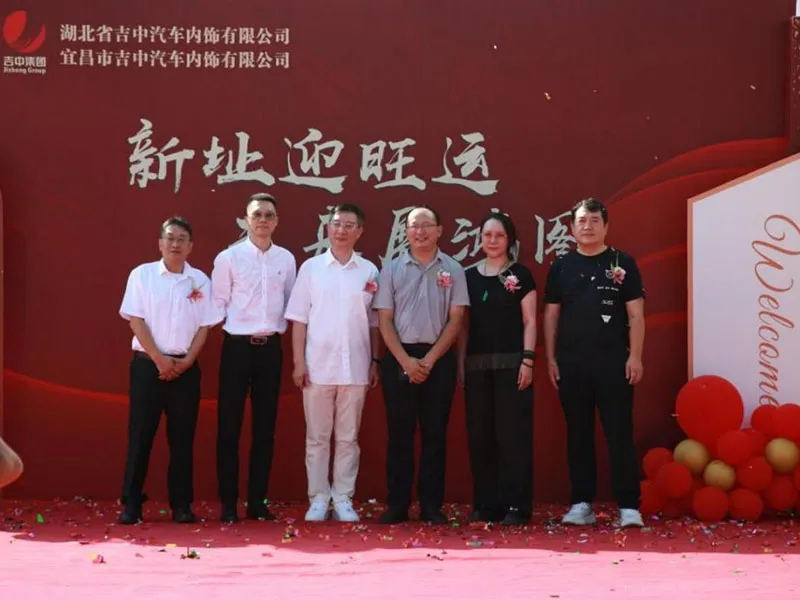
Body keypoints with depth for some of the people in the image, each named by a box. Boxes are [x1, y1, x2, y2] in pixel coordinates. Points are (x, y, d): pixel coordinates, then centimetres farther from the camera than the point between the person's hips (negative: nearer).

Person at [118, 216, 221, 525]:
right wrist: (159, 359, -11)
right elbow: (136, 320, -5)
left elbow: (204, 327, 5)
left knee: (182, 438, 4)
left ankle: (182, 504, 10)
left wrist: (186, 362, -7)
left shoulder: (200, 280, 6)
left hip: (185, 367, 2)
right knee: (140, 435, -1)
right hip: (148, 364, -2)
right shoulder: (142, 274, 0)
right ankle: (131, 504, 3)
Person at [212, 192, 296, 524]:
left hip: (271, 347, 3)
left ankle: (258, 501, 16)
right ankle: (228, 503, 8)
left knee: (265, 427, 8)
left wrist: (280, 328, 3)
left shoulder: (286, 259, 6)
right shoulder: (228, 257, -4)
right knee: (229, 427, 0)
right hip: (237, 346, -3)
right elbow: (218, 304, -2)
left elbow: (291, 304, 12)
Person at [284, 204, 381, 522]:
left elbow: (374, 322, 9)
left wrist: (375, 361, 4)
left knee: (348, 437, 6)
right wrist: (299, 362, -5)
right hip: (318, 367, -1)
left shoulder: (369, 271, 5)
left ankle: (343, 499, 13)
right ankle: (318, 498, 11)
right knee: (317, 437, 5)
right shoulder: (311, 268, 2)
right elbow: (299, 319, 1)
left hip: (355, 368, 1)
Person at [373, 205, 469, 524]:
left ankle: (431, 505, 9)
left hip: (438, 359, 0)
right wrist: (406, 361, -10)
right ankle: (397, 505, 7)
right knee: (399, 433, 2)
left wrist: (429, 360, -8)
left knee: (435, 433, 3)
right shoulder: (392, 269, 4)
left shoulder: (453, 270, 4)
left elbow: (455, 320, 0)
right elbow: (385, 320, 1)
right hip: (399, 358, 0)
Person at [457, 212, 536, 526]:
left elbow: (529, 321, -2)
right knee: (480, 435, 5)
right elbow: (464, 324, 12)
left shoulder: (520, 274, 2)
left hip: (511, 363, -4)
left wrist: (528, 360, -10)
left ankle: (516, 505, -1)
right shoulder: (469, 276, 11)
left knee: (513, 433, -4)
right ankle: (485, 503, 13)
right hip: (477, 365, 4)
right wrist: (460, 363, 6)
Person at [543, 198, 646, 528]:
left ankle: (629, 506, -2)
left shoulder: (622, 263, 3)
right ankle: (582, 503, 14)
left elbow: (635, 314, 0)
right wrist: (551, 358, 4)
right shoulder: (561, 266, 9)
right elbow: (551, 315, 11)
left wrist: (635, 356, -8)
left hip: (613, 361, -3)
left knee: (620, 434, -3)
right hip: (571, 362, 3)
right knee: (578, 434, 8)